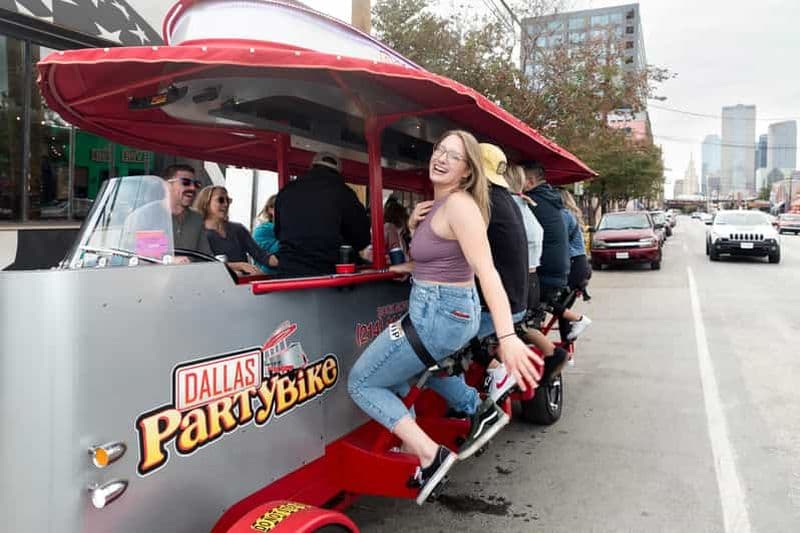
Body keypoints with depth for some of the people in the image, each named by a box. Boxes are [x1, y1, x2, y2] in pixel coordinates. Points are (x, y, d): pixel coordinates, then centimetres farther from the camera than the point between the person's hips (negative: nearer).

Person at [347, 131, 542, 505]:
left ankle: (430, 454, -6)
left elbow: (486, 272, -30)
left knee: (360, 382, 0)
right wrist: (414, 227, 5)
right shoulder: (436, 204, 10)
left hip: (439, 315, -10)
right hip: (453, 309, 10)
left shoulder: (459, 204, -19)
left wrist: (507, 336, -39)